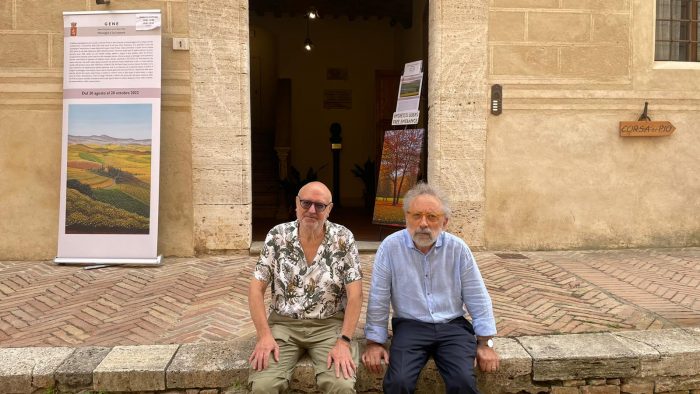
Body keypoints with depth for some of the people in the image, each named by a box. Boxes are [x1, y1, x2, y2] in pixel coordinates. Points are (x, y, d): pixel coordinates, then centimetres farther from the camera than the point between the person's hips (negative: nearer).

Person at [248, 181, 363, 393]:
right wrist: (264, 335, -13)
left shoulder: (343, 238, -5)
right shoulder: (278, 235, -2)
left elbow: (354, 293, -8)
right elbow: (257, 288, -2)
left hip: (329, 325, -1)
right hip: (283, 323, 1)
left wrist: (344, 341, -18)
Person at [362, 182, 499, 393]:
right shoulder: (390, 247, -8)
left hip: (452, 326, 2)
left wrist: (485, 342, 5)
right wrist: (374, 342, 1)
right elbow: (378, 300, -1)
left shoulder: (458, 249, -2)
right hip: (410, 326, -1)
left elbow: (477, 298, 6)